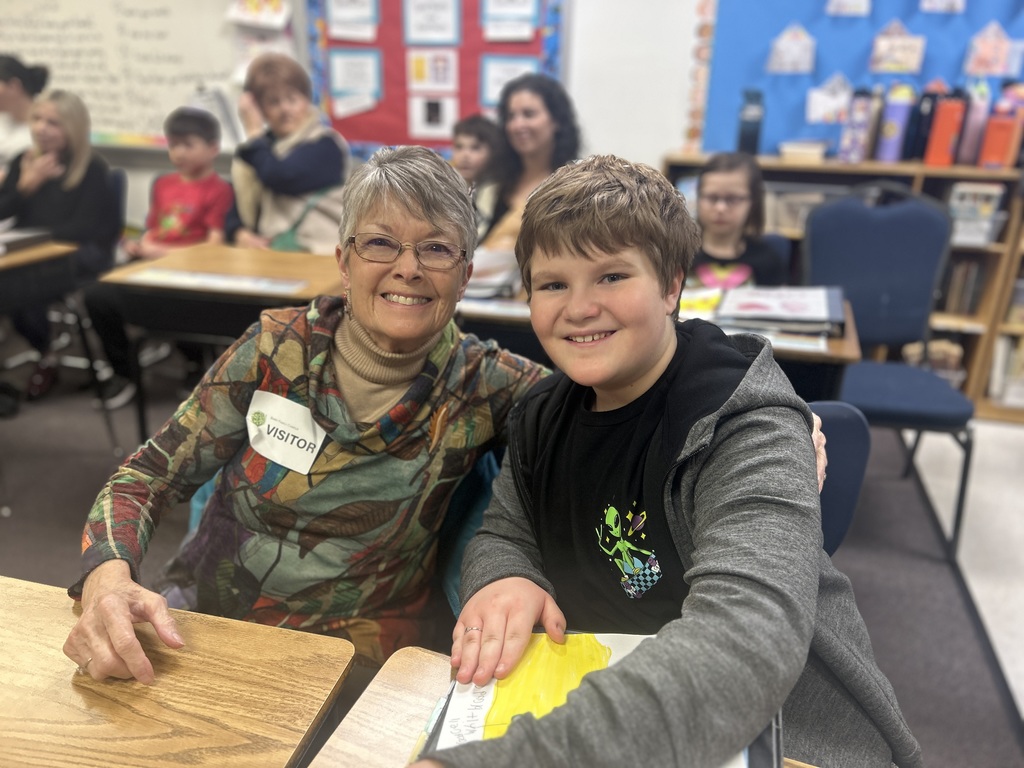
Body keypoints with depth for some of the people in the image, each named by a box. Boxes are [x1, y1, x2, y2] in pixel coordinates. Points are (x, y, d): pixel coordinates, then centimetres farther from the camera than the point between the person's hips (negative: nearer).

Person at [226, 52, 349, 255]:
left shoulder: (325, 145, -2)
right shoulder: (261, 145, 17)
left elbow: (279, 179, -16)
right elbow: (233, 204, 13)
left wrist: (254, 133, -2)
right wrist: (240, 233, -7)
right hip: (261, 254, 5)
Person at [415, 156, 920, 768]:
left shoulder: (749, 428, -22)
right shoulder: (545, 415, -1)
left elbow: (746, 641, -35)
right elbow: (505, 533, 4)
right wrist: (502, 580, -21)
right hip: (605, 708, 5)